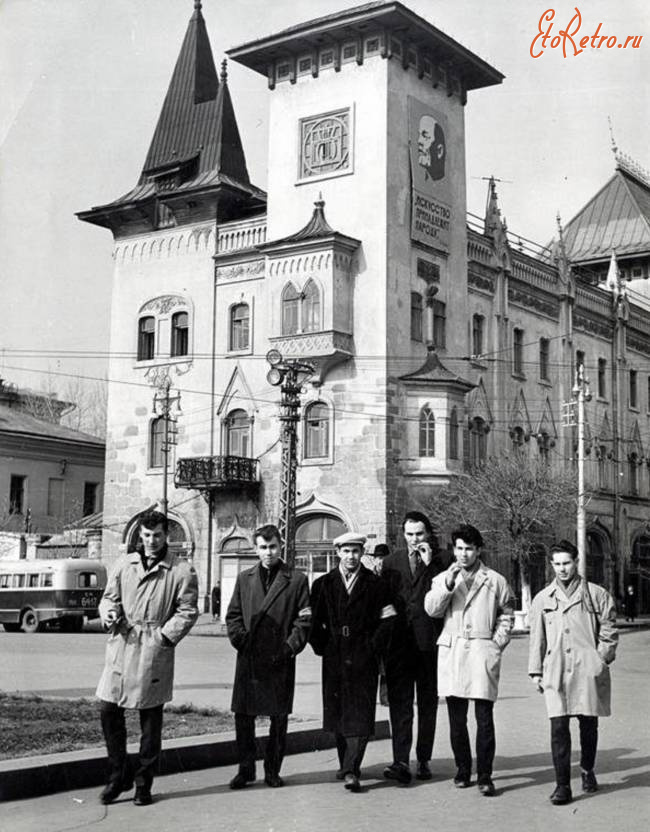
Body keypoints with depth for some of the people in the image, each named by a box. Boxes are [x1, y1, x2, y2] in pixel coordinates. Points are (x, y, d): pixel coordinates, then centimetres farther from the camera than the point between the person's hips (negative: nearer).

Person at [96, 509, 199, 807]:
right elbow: (109, 596, 17)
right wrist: (109, 612, -5)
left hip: (154, 650, -3)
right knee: (109, 711, 1)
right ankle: (120, 775, 19)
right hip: (121, 646, 3)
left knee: (150, 719, 4)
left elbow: (188, 611, -1)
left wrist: (164, 636, -12)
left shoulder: (182, 571, -1)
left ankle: (143, 784, 17)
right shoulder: (124, 564, 10)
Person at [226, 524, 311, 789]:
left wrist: (290, 648, -10)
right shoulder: (244, 578, 12)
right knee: (243, 715, 3)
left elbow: (304, 620, 0)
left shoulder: (297, 580, 3)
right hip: (249, 660, 2)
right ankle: (245, 769, 16)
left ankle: (272, 770, 17)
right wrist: (240, 640, -3)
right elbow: (233, 615, 12)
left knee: (279, 718, 4)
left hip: (280, 661, -2)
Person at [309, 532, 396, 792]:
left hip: (363, 660, -2)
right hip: (334, 659, 3)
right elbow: (313, 620, 11)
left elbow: (387, 620, 3)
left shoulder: (375, 585, 2)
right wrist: (321, 647, 3)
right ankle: (346, 765, 22)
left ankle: (351, 770, -11)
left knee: (360, 716, -8)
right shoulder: (323, 584, 8)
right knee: (337, 713, 9)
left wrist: (373, 647, -3)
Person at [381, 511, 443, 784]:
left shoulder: (439, 562, 4)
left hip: (429, 642, -1)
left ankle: (423, 760, 17)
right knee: (399, 702, -6)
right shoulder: (392, 562, 12)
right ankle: (400, 761, -10)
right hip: (399, 643, 1)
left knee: (427, 704, 8)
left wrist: (430, 564, -12)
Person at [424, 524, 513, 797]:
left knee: (484, 717, -5)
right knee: (456, 718, 6)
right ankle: (462, 770, 18)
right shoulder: (443, 578, 11)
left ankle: (485, 775, 0)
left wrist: (497, 643, 1)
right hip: (452, 652, 2)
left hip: (483, 651, -2)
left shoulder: (495, 581, 9)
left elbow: (506, 616, 13)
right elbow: (432, 608, -3)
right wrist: (449, 582, -12)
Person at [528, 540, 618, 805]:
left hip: (588, 671, 0)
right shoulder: (542, 599, 10)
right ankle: (562, 785, -2)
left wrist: (600, 659, -2)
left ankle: (587, 770, 34)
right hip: (555, 672, 0)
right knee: (558, 727, -6)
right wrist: (535, 671, 9)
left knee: (588, 724, 9)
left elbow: (608, 632, 8)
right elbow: (536, 638, 12)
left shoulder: (597, 595, 6)